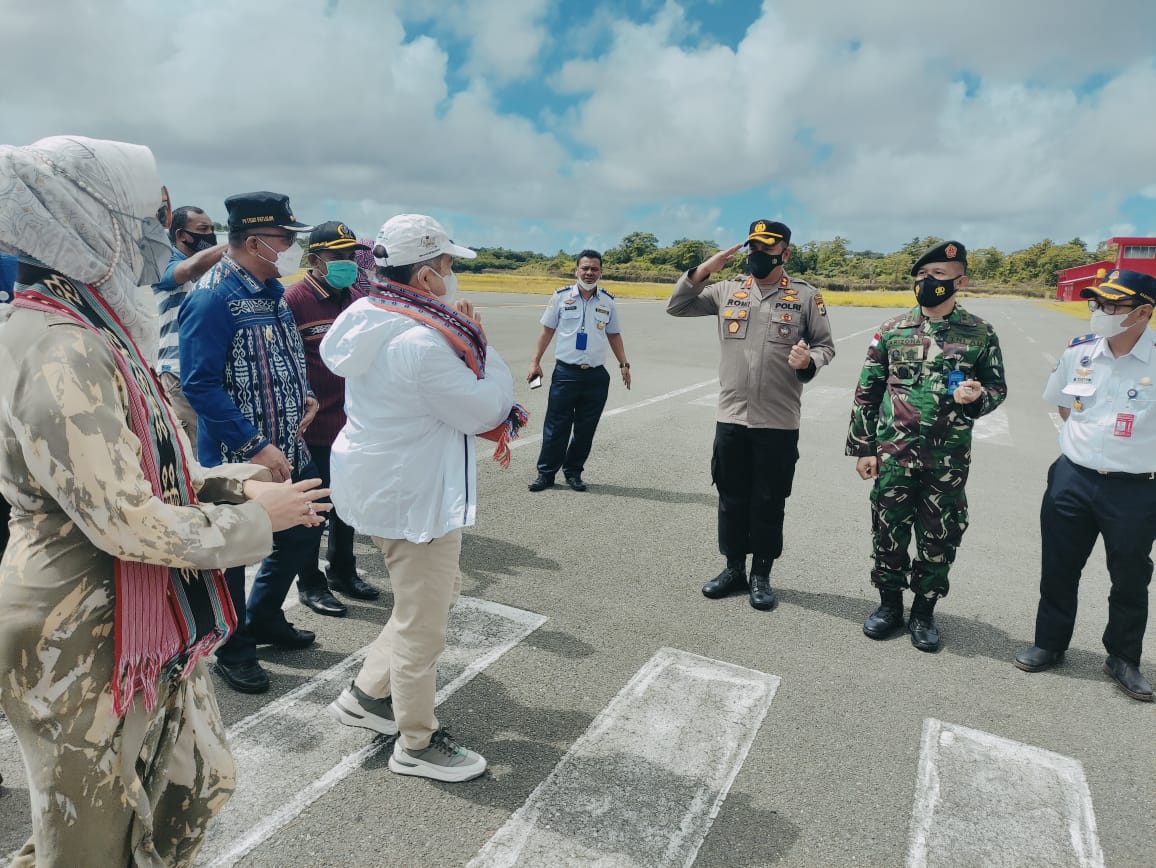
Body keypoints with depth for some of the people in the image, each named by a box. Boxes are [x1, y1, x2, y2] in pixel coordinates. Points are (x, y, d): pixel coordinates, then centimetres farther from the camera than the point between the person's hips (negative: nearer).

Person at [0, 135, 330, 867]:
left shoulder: (98, 332, 7)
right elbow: (129, 524, -26)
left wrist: (234, 483, -1)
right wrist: (257, 519, -15)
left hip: (148, 626, 9)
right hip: (83, 648, -9)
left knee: (195, 788, 25)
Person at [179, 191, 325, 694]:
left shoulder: (273, 290, 8)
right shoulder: (213, 298, -19)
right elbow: (200, 385, -23)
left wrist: (304, 394, 4)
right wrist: (256, 448, -26)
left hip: (289, 451, 9)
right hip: (236, 460, -8)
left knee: (301, 535, 19)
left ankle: (264, 619, 41)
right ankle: (235, 649, 31)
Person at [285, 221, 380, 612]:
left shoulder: (359, 297, 6)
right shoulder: (294, 299, -12)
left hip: (353, 422, 6)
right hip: (315, 425, -6)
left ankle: (342, 572, 36)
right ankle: (311, 584, 25)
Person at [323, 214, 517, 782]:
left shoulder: (366, 317, 3)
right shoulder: (422, 342, -27)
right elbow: (486, 410, -19)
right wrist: (482, 345, -7)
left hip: (376, 480, 10)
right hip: (415, 497, -10)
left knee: (437, 591, 26)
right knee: (423, 624, 8)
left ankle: (365, 696, 38)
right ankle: (416, 745, 29)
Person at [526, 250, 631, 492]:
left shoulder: (608, 301, 8)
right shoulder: (561, 296, 1)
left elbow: (614, 335, 16)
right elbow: (547, 330, 5)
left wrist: (624, 364, 9)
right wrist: (535, 362, -1)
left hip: (596, 376, 2)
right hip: (565, 372, -2)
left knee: (586, 429, 8)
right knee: (556, 426, 1)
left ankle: (573, 472, 22)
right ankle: (546, 473, 12)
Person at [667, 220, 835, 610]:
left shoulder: (805, 295, -1)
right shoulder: (727, 290, 5)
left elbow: (825, 345, 4)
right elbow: (676, 307, 7)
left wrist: (809, 361, -18)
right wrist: (702, 270, -6)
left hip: (778, 421, -2)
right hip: (730, 417, 3)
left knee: (769, 503, 8)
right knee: (731, 498, 13)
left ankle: (761, 575, 25)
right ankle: (734, 569, 29)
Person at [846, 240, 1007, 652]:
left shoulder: (980, 334, -1)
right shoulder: (892, 329, 0)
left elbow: (997, 388, 9)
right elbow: (866, 392, 3)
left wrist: (978, 397, -16)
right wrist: (862, 447, -1)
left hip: (948, 461, 0)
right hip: (894, 456, 1)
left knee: (939, 539, 10)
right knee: (888, 533, 10)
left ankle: (924, 611, 30)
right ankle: (889, 604, 30)